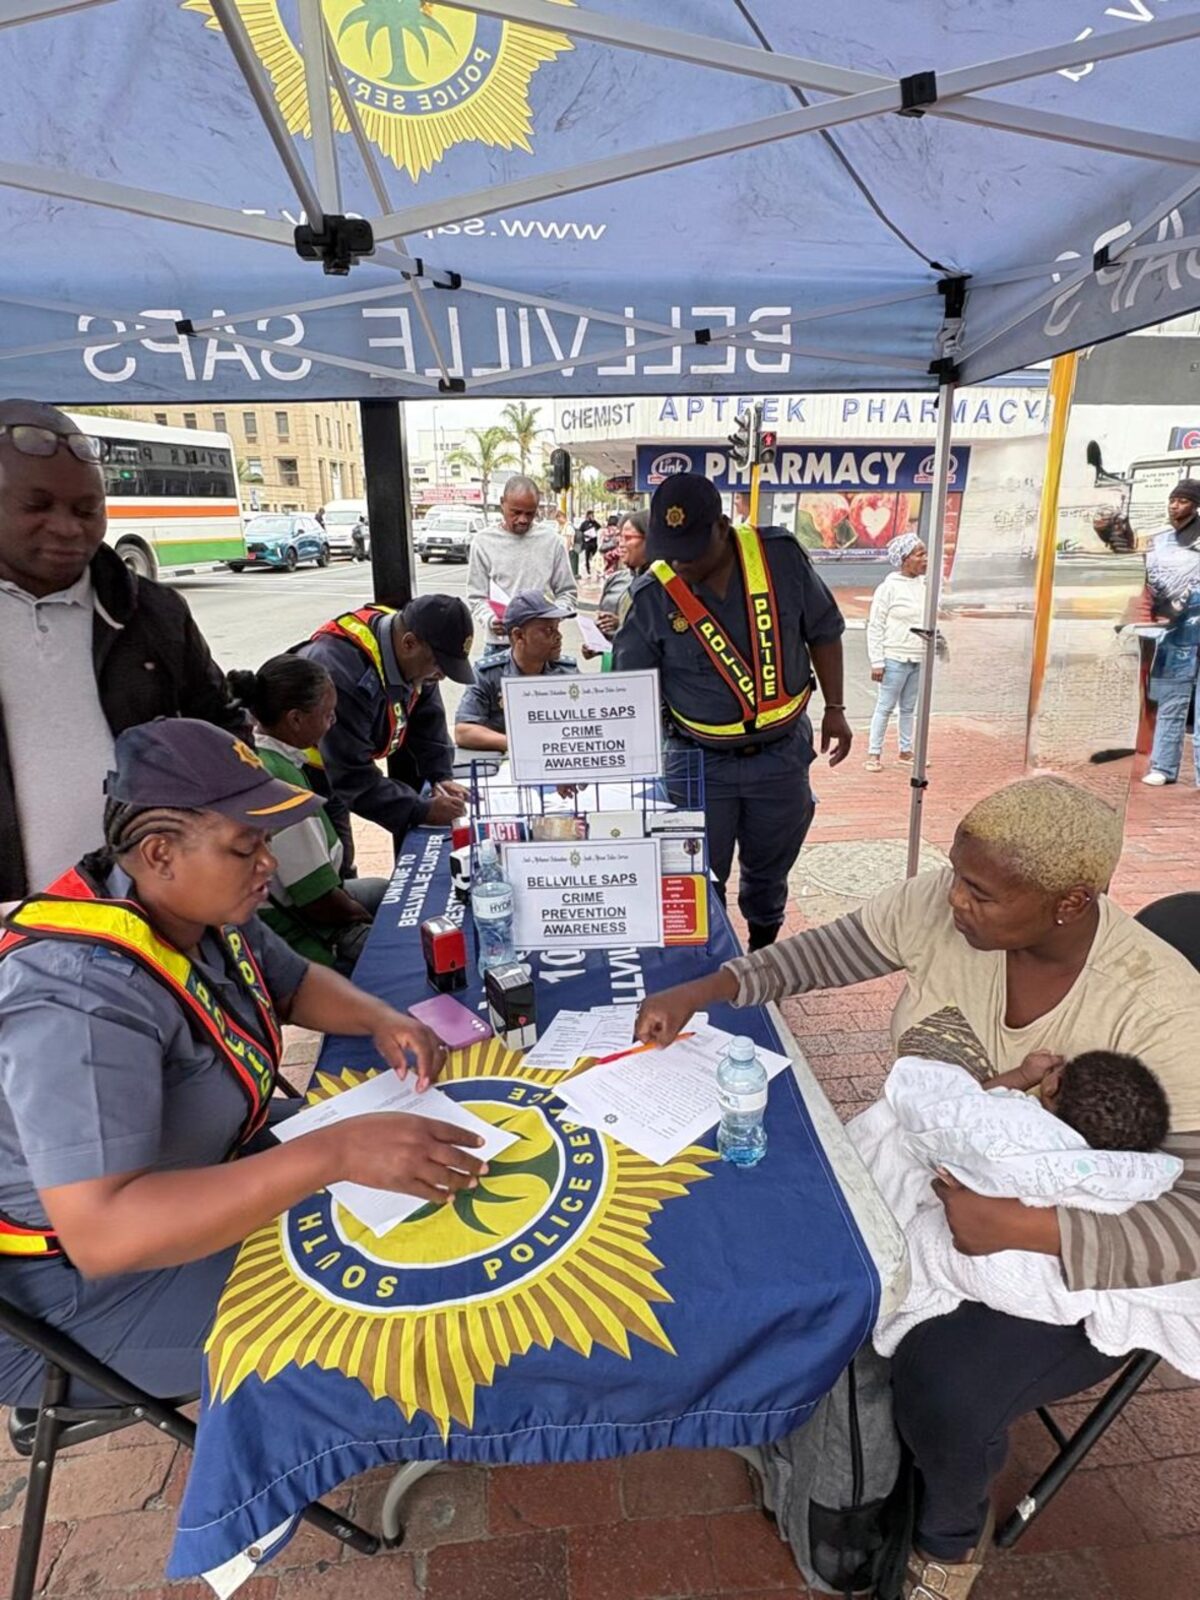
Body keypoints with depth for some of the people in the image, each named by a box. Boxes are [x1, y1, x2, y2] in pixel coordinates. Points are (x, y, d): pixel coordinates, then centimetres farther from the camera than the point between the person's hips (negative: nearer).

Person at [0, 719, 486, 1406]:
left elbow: (295, 983, 8)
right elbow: (101, 1234, -41)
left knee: (404, 1195, 6)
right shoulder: (80, 998, -34)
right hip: (83, 1286, -8)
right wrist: (335, 1153, -47)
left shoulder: (201, 908, -8)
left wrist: (383, 1020, -12)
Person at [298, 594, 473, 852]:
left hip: (335, 771, 7)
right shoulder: (342, 671, -37)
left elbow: (429, 722, -2)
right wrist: (421, 811, -33)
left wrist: (440, 777, -15)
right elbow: (352, 777, -35)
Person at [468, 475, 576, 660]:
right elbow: (476, 597, 3)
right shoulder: (483, 542, 3)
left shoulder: (551, 541, 6)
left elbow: (566, 592, 10)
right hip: (499, 646, -1)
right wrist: (490, 620, -18)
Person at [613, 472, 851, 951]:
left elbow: (823, 631, 3)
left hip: (781, 752, 2)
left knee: (769, 869, 20)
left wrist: (834, 707, 3)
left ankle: (763, 951, 46)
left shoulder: (780, 556, -10)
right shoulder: (652, 596, -13)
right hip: (699, 762, -1)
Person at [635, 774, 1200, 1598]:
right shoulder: (939, 904, -17)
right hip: (924, 1174, 5)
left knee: (945, 1390, -24)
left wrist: (1028, 1228, -40)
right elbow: (824, 951, -4)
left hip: (1071, 1252, -4)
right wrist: (706, 989, -16)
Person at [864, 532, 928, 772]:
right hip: (895, 659, -6)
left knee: (908, 708, 15)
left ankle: (906, 750, 25)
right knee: (885, 707, 0)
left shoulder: (923, 585, 8)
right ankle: (874, 753, 9)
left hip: (919, 660, 6)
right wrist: (877, 662, -13)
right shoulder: (889, 587, -11)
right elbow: (875, 626, -11)